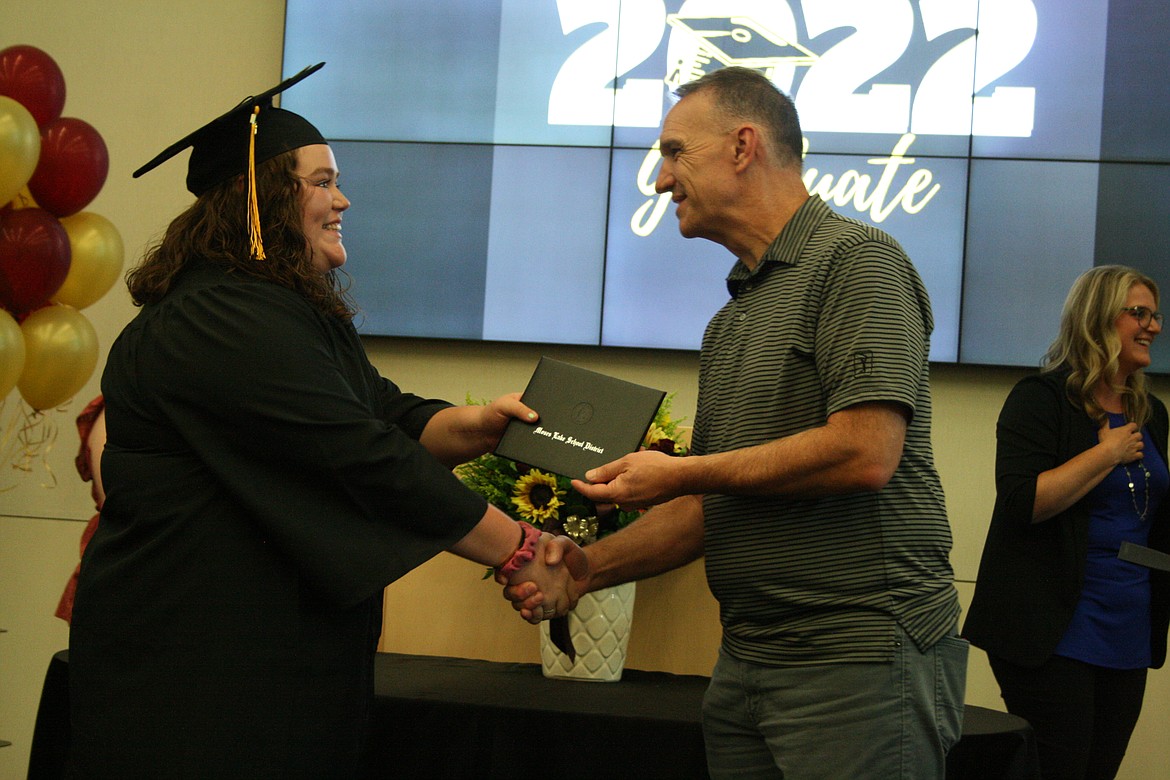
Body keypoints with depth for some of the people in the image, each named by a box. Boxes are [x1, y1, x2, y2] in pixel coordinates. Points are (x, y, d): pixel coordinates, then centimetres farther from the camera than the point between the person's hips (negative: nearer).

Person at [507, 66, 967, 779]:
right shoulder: (734, 318, 18)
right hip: (746, 664, 8)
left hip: (860, 658, -8)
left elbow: (866, 453, -20)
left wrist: (678, 474, -11)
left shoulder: (856, 260, -8)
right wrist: (588, 567, 7)